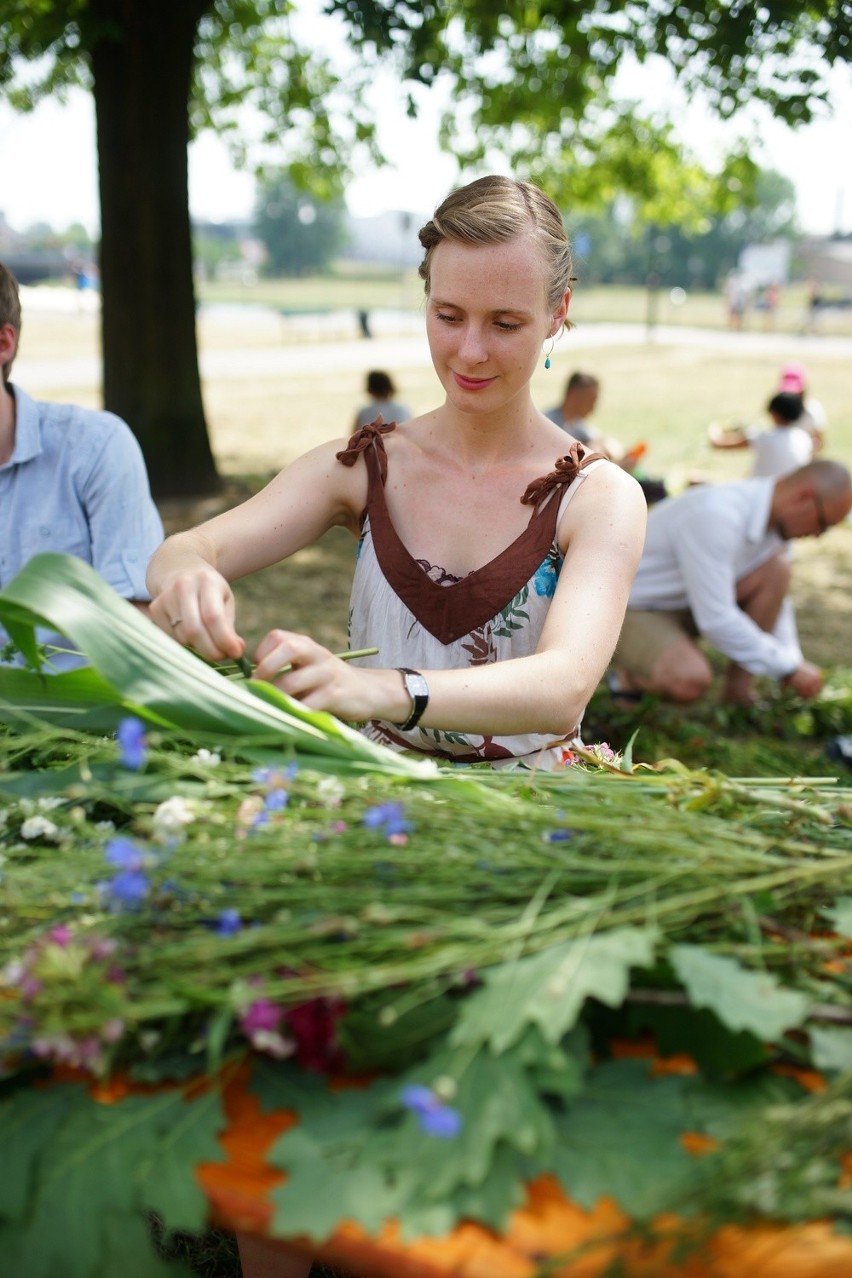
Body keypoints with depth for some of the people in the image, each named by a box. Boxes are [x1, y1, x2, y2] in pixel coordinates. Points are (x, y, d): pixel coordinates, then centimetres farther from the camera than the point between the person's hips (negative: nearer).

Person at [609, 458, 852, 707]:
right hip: (629, 610, -9)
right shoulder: (715, 515, -31)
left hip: (681, 605, 9)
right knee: (691, 681, -37)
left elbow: (773, 594, 13)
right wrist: (788, 668, -22)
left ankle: (738, 691, -5)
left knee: (776, 567, -11)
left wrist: (793, 661, 4)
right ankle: (631, 675, -2)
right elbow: (716, 620, -31)